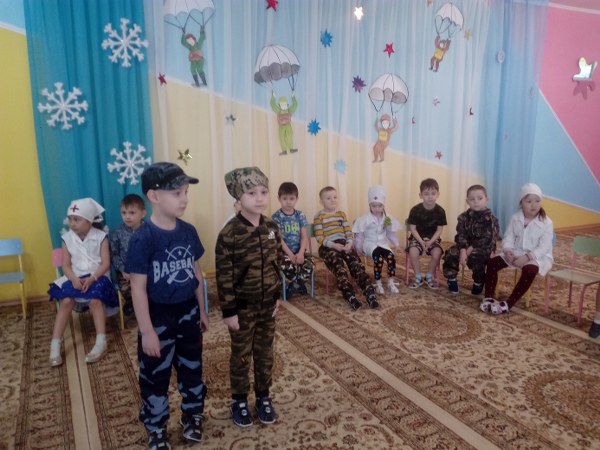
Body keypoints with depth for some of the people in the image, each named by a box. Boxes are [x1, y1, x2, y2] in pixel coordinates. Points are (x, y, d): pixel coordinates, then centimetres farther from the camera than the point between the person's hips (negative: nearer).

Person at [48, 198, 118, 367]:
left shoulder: (100, 237, -4)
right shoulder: (67, 238, 5)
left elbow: (105, 264, -7)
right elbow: (66, 265, 2)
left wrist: (91, 278, -22)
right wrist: (74, 279, -17)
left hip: (96, 277, -2)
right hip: (76, 278, 3)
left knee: (95, 301, -31)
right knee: (66, 301, -25)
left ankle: (101, 342, -27)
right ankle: (55, 345, -21)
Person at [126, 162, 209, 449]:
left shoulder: (188, 232, -4)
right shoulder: (143, 238, -20)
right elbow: (138, 288, -17)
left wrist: (202, 311, 11)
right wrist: (147, 331, -15)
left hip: (187, 313, 5)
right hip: (159, 316, -4)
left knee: (192, 368, 19)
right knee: (155, 376, 13)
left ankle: (192, 416, 41)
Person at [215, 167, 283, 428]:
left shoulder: (271, 228, -3)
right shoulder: (230, 234, -20)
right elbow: (224, 276, -16)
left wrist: (277, 296, 10)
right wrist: (228, 311, -14)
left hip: (267, 304, 5)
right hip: (243, 306, -4)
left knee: (265, 352, 18)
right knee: (241, 355, 13)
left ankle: (263, 397, 37)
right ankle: (239, 400, 33)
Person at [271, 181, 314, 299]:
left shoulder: (300, 215, 5)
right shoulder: (276, 217, -5)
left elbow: (304, 236, 0)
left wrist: (301, 253, -16)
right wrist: (290, 254, -19)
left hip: (299, 249, 3)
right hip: (284, 250, -3)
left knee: (309, 265, -23)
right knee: (289, 267, -32)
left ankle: (293, 286, 2)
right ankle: (299, 284, 1)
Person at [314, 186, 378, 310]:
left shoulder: (342, 214, 20)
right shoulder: (319, 216, 4)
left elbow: (348, 232, 13)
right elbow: (320, 238, -4)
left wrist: (349, 243, -8)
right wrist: (334, 245, -17)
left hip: (344, 244, 4)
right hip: (327, 246, -4)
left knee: (356, 263, -23)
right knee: (338, 264, -33)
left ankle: (370, 293, -33)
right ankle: (349, 296, -42)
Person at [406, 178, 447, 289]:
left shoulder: (440, 211, -7)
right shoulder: (415, 210, -11)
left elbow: (439, 230, -4)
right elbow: (412, 228, -8)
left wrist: (430, 242, -19)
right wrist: (421, 242, -19)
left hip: (433, 238, 1)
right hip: (417, 237, -1)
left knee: (437, 253, -28)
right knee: (413, 252, -30)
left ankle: (429, 276, -1)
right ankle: (418, 277, -8)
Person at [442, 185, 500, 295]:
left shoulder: (490, 218, -11)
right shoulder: (464, 216, 1)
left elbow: (487, 239, -18)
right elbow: (460, 235, -7)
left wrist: (472, 248, -22)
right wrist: (463, 250, -23)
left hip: (484, 247, -4)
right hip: (466, 245, 4)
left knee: (475, 258, -35)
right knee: (450, 254, -21)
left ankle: (478, 283, -7)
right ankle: (452, 280, 3)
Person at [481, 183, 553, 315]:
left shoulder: (546, 222, -11)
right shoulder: (515, 218, 1)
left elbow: (544, 247, -16)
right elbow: (508, 237, 1)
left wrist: (527, 257, -29)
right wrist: (508, 250, -21)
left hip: (538, 257, -4)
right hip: (516, 253, 5)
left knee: (529, 270, -37)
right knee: (492, 262, -13)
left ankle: (508, 303, -31)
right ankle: (488, 297, -12)